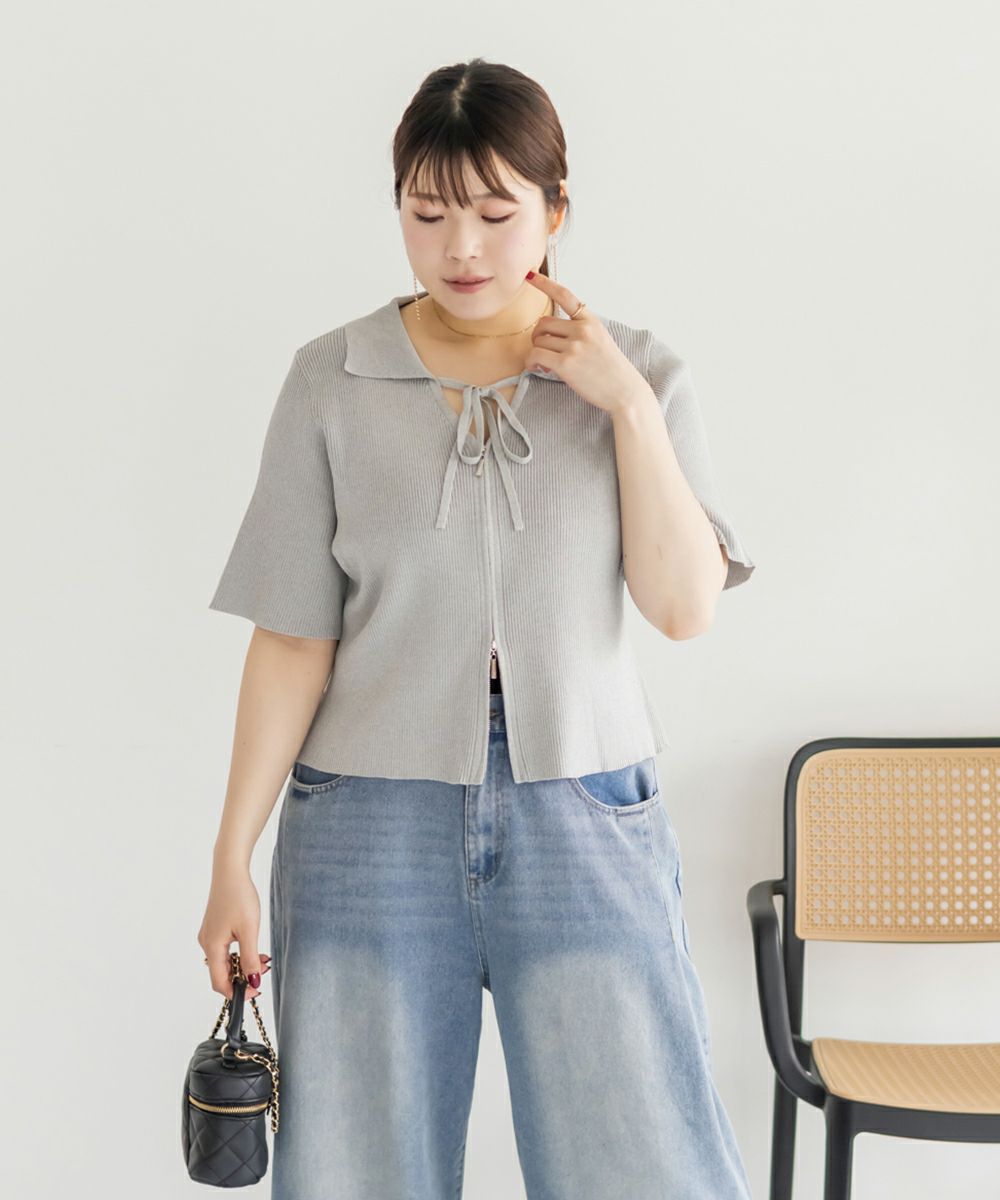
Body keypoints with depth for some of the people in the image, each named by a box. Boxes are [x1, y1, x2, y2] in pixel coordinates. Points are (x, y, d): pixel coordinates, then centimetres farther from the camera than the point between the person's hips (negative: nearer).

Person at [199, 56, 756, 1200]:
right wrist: (232, 858, -3)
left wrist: (628, 406, -11)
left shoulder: (640, 376, 2)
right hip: (371, 827, 0)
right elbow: (294, 639, -1)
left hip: (585, 817, 0)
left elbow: (685, 606, -5)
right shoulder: (332, 381, 0)